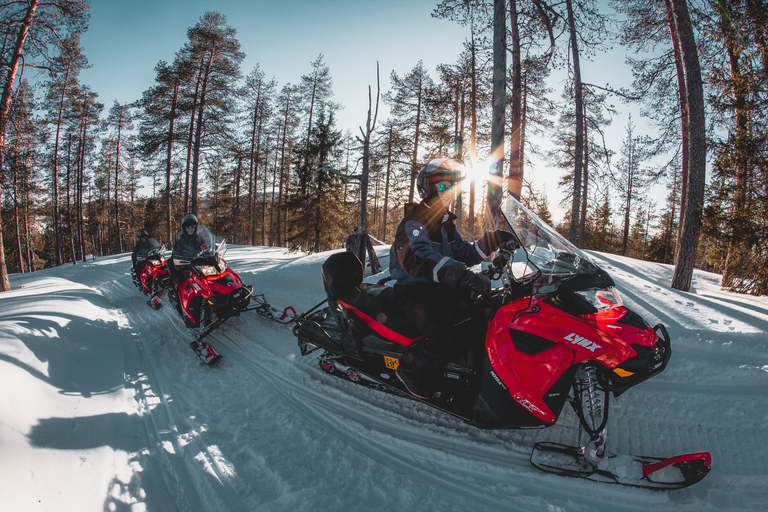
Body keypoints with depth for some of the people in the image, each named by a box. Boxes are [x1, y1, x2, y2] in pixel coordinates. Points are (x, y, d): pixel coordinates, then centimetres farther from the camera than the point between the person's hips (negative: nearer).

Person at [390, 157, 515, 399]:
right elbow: (419, 259, -34)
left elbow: (463, 254, 17)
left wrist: (492, 241, -2)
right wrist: (462, 276, -49)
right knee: (445, 339, -29)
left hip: (442, 289, 9)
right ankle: (410, 370, -4)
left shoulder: (446, 223, 17)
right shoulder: (413, 222, -14)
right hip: (414, 292, -8)